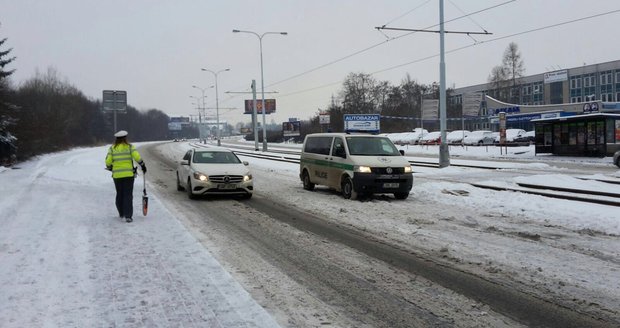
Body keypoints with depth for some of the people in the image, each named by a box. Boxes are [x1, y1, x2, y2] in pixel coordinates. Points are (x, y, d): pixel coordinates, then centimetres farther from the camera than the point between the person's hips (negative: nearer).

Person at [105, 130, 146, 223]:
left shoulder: (112, 148, 1)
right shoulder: (129, 147, -2)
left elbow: (108, 161, -3)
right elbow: (137, 157, -10)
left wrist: (109, 168, 18)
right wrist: (143, 166, 4)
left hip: (117, 174, 2)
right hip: (129, 174, -2)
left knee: (119, 194, 17)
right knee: (128, 195, -1)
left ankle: (121, 213, 28)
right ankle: (128, 216, -9)